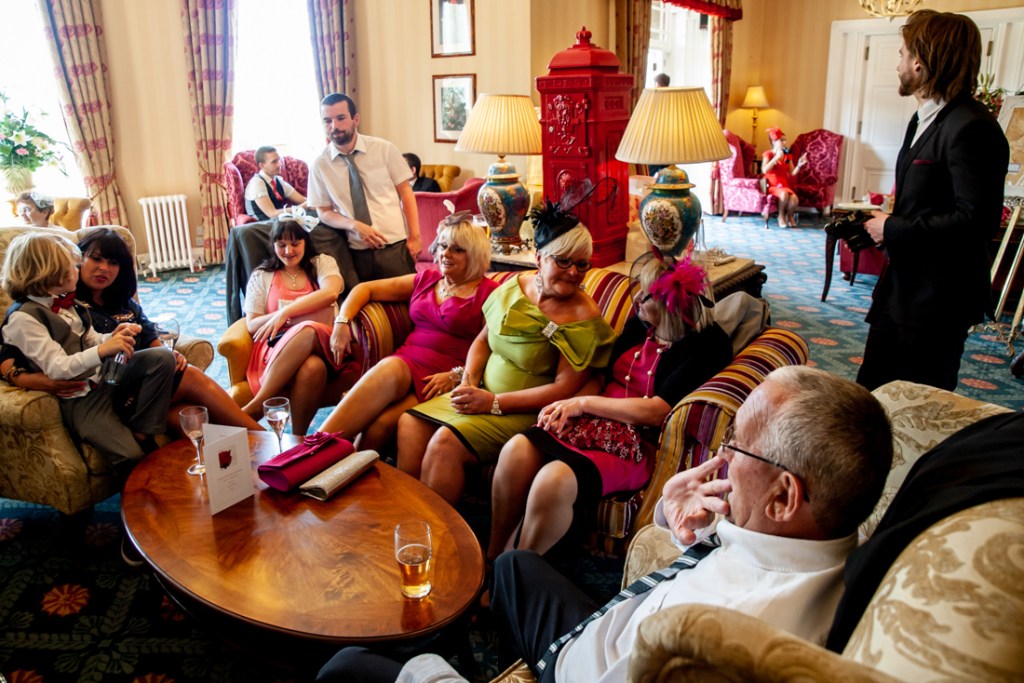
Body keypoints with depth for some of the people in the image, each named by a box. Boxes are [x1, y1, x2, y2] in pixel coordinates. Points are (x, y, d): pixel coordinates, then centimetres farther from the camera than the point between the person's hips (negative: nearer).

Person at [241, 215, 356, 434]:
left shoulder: (322, 263, 18)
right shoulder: (261, 276, 20)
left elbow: (330, 292, -6)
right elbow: (252, 325, 12)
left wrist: (286, 312, -11)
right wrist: (279, 316, -8)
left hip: (322, 346, 0)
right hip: (276, 349, 0)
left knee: (309, 331, -40)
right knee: (312, 366, -39)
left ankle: (254, 408, -36)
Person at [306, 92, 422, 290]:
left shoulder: (385, 149, -3)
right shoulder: (320, 165, 0)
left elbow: (405, 192, 0)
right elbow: (324, 212, 5)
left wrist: (414, 237, -7)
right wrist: (355, 225, -14)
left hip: (395, 246, -1)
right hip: (357, 252, 1)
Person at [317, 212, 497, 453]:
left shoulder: (488, 293, 4)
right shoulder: (425, 280, 20)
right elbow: (365, 289, 24)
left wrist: (456, 376, -18)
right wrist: (342, 322, 8)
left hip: (443, 378, -3)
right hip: (406, 363, 3)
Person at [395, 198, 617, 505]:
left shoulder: (585, 318, -15)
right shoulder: (515, 286, 3)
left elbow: (565, 388, -18)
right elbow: (483, 339, 15)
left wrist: (494, 403, -21)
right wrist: (469, 379, -5)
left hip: (527, 411, -6)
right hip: (482, 394, 7)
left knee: (446, 442, -24)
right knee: (410, 423, -7)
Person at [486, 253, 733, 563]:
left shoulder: (708, 343, -8)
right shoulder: (639, 323, 12)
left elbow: (657, 411, -15)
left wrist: (584, 403, -11)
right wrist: (568, 408, -4)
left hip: (639, 442, -6)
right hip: (596, 422, 7)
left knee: (555, 479, -32)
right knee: (516, 449, -23)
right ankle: (495, 558, -8)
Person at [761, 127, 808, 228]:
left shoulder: (788, 156, 11)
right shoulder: (768, 154, -3)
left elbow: (792, 173, 6)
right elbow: (764, 170, -21)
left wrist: (799, 165, -12)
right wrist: (777, 157, -22)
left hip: (784, 185, 4)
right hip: (771, 186, -4)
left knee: (794, 199, -28)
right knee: (784, 194, -37)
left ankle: (790, 215, 6)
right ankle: (781, 215, -8)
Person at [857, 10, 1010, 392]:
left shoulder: (971, 129, -20)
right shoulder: (924, 120, 13)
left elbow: (977, 220, -26)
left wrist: (893, 230, -18)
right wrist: (883, 224, 4)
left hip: (939, 299, -9)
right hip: (903, 286, 9)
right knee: (872, 389, 17)